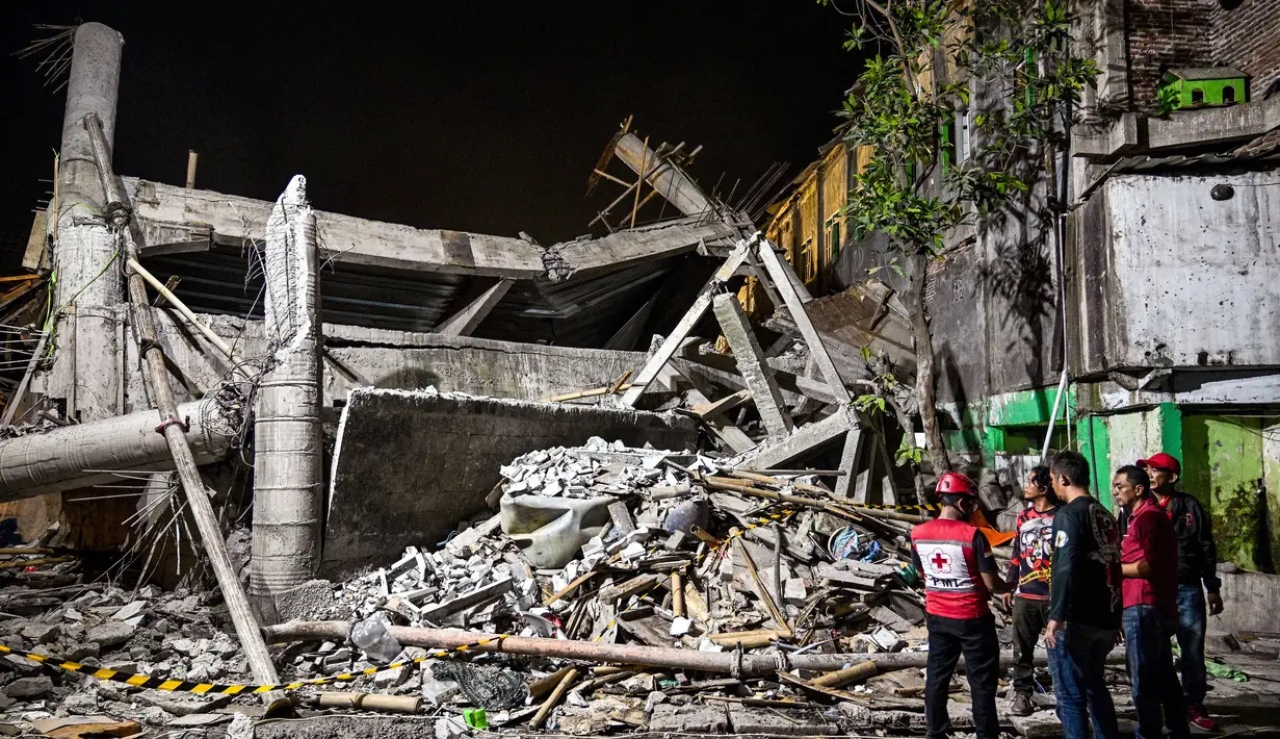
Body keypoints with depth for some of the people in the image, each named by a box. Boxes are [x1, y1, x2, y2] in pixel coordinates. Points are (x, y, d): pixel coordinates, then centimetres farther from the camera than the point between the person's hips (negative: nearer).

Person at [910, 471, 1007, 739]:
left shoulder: (918, 534, -3)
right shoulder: (972, 535, -19)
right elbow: (991, 584, -15)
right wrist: (1008, 587, 5)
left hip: (937, 617, 5)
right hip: (972, 619, -5)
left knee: (937, 677, 15)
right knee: (982, 682, 8)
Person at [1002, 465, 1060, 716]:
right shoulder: (1023, 517, 13)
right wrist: (1010, 586, 15)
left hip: (1055, 595, -5)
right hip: (1025, 595, 5)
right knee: (1022, 647, 6)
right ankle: (1022, 692, 13)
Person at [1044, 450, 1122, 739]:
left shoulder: (1068, 515, -12)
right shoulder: (1106, 516, 12)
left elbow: (1065, 569, -22)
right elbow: (1112, 566, 18)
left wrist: (1056, 616, -21)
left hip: (1075, 620, -8)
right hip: (1105, 618, 8)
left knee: (1070, 692, -1)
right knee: (1094, 684, 23)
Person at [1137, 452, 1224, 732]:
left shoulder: (1189, 506, 4)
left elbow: (1206, 549, 7)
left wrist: (1213, 588, 5)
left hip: (1187, 589, 0)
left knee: (1193, 651, 4)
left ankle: (1194, 706, 18)